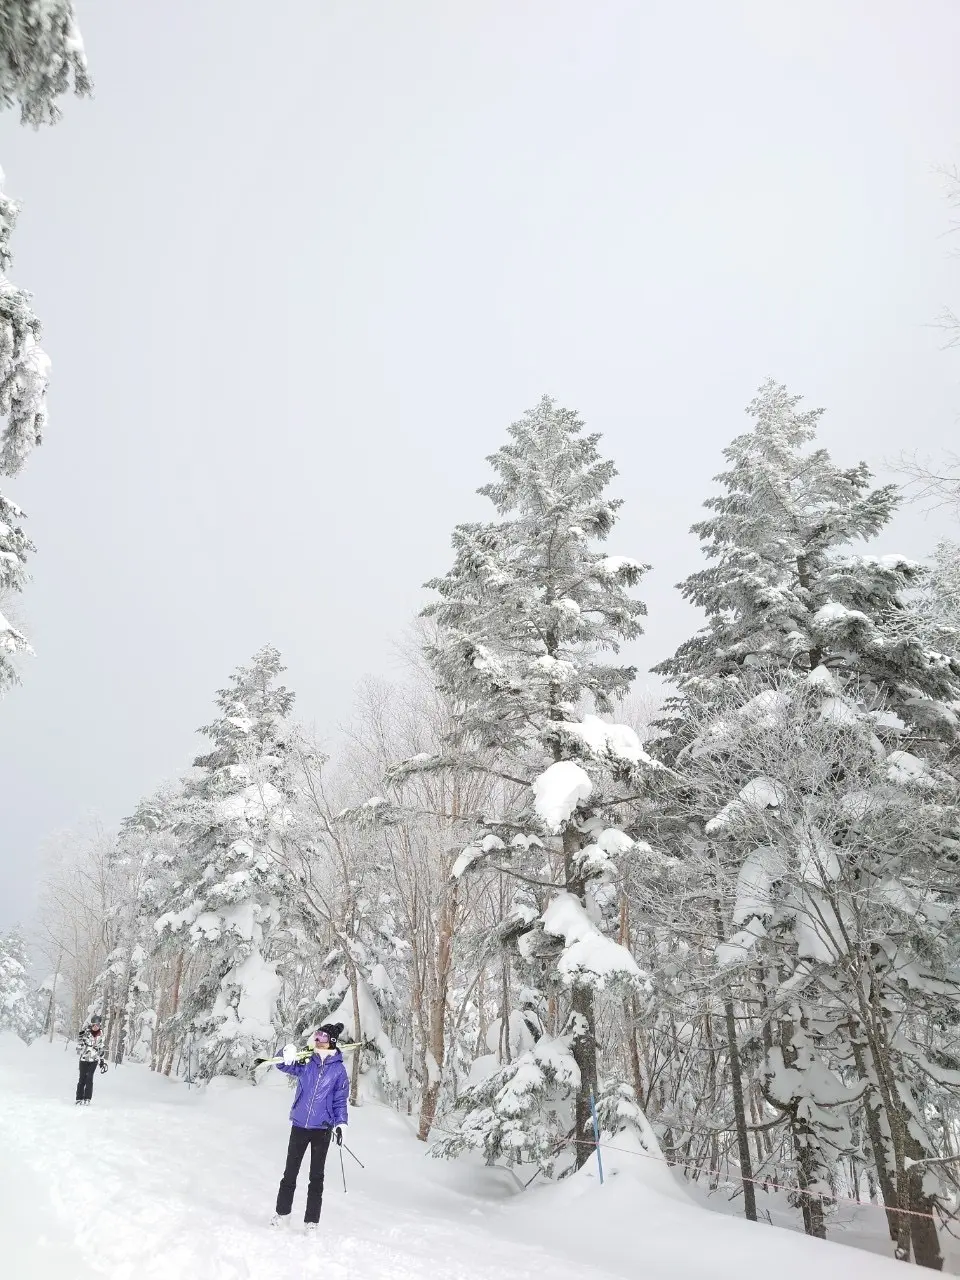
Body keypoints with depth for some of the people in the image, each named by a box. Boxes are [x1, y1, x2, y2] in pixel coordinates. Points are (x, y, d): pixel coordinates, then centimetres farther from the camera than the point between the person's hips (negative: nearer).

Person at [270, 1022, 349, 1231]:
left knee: (316, 1176, 7)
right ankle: (282, 1213, 30)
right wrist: (288, 1056, -24)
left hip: (322, 1129, -2)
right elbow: (284, 1065, -2)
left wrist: (340, 1123, -8)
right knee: (290, 1172, 13)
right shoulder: (307, 1062, -1)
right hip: (299, 1125, 2)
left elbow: (340, 1100, 2)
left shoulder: (339, 1069, -4)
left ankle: (312, 1221, 18)